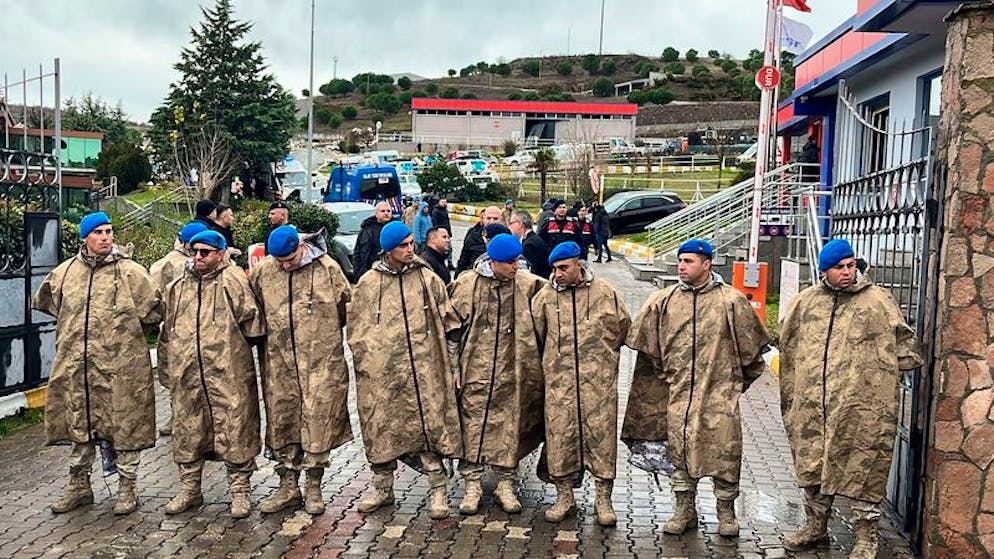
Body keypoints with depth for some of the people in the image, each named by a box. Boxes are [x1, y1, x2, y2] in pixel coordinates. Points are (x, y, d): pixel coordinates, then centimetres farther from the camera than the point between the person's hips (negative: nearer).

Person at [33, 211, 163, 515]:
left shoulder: (130, 271, -5)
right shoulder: (65, 271, 6)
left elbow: (154, 308, -2)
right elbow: (42, 301, 22)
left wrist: (128, 334, 5)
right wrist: (74, 330, 18)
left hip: (121, 365, -4)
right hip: (76, 365, 4)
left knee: (125, 425, 4)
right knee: (79, 424, 14)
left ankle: (126, 488, 17)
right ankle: (79, 485, 30)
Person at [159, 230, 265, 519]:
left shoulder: (232, 280, -2)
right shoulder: (177, 287, 16)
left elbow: (250, 319, -5)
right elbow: (168, 328, 24)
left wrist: (233, 345, 1)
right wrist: (176, 357, 19)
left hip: (228, 373, -5)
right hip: (186, 373, 6)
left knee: (235, 429, -1)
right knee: (187, 430, 12)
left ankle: (240, 490, 11)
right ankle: (189, 489, 26)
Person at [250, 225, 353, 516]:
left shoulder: (327, 268, -5)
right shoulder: (262, 271, 1)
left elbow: (347, 308, 7)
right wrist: (273, 334, 14)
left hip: (321, 361, -3)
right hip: (280, 362, 3)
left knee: (318, 422, 0)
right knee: (282, 422, 8)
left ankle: (314, 486, 15)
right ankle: (288, 485, 21)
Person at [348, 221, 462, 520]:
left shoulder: (428, 279, 5)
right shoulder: (368, 283, 4)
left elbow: (448, 321, 8)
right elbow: (356, 328, 9)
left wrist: (448, 360, 4)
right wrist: (364, 361, 3)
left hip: (423, 370, -1)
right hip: (381, 372, 1)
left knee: (429, 425, -2)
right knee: (381, 429, 9)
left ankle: (438, 489, 11)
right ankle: (383, 489, 26)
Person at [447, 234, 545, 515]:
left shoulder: (526, 284, 1)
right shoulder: (466, 284, -3)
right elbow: (454, 328, 2)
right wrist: (455, 367, 0)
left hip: (511, 373, 2)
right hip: (475, 371, -1)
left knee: (509, 426, 6)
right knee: (473, 425, 2)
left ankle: (506, 484, 20)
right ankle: (472, 485, 15)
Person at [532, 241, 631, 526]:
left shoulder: (604, 292, 0)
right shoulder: (545, 296, 2)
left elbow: (623, 326, 13)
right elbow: (535, 332, 14)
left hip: (599, 379, -1)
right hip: (559, 379, 1)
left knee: (601, 433, 2)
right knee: (559, 434, 3)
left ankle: (603, 498, 14)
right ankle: (564, 496, 17)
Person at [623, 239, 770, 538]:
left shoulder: (731, 301, -4)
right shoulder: (663, 300, 3)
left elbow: (752, 345, 5)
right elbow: (647, 345, 13)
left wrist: (740, 380, 11)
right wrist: (664, 375, 14)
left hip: (720, 392, -2)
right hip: (680, 393, 3)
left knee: (725, 452, 3)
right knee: (680, 452, 9)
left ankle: (726, 511, 21)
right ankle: (685, 510, 23)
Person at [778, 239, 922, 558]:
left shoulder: (878, 301, 0)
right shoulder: (805, 302, 9)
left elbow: (905, 344, 7)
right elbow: (788, 349, 17)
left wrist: (877, 368, 2)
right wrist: (789, 398, 16)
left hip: (861, 409, -3)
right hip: (811, 406, 4)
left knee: (863, 471, 2)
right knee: (812, 466, 14)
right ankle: (816, 525, 31)